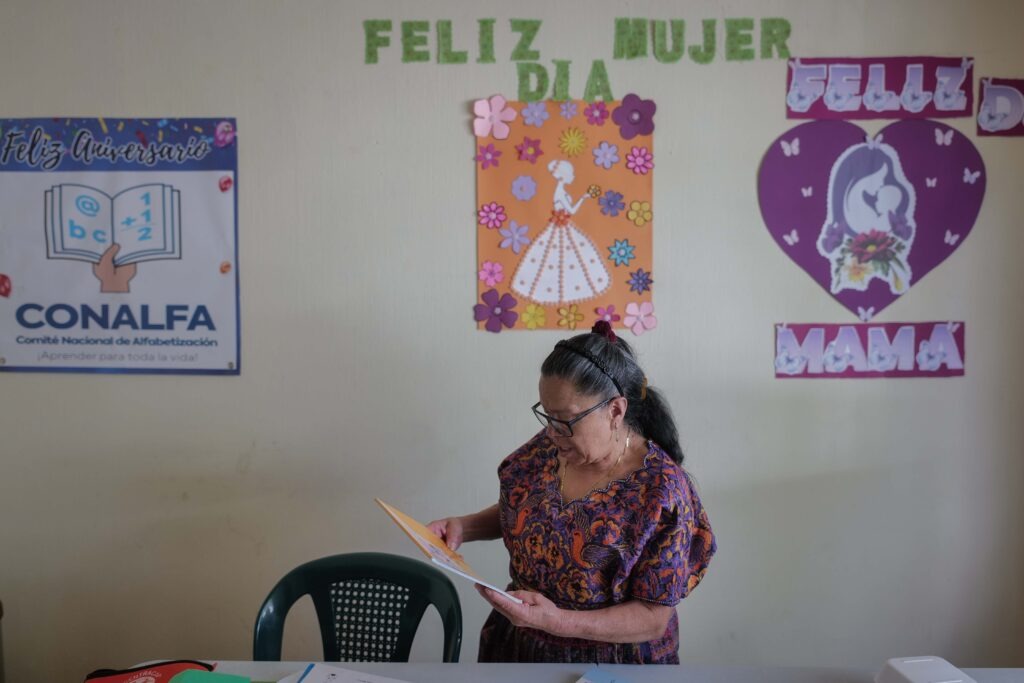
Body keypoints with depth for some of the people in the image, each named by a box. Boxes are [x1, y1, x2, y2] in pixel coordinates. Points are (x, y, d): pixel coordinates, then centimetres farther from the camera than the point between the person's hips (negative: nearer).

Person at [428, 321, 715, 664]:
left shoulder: (661, 491, -25)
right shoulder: (549, 446, -10)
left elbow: (654, 618, -20)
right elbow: (514, 513, 9)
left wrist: (557, 622, -31)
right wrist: (466, 526, -10)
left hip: (606, 658, -5)